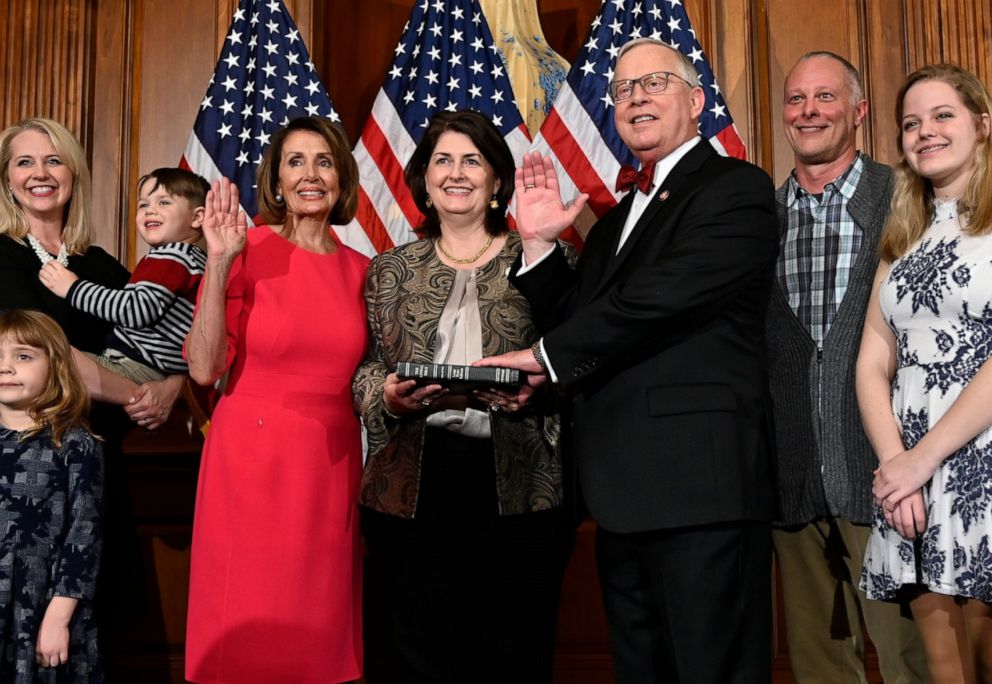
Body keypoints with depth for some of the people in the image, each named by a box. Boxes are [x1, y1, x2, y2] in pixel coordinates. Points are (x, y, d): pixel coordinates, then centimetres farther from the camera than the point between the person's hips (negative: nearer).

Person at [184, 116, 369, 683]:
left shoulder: (360, 269, 8)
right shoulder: (249, 251, -5)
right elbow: (204, 369, -13)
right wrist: (219, 262, -20)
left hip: (332, 466, 4)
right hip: (253, 457, -4)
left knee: (319, 621, 12)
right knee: (250, 628, 5)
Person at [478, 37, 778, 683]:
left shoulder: (737, 188, -5)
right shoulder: (619, 216, 21)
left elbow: (661, 298, -17)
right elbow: (582, 319, 17)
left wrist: (550, 356, -8)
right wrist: (540, 241, 4)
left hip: (700, 483, -8)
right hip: (623, 488, 8)